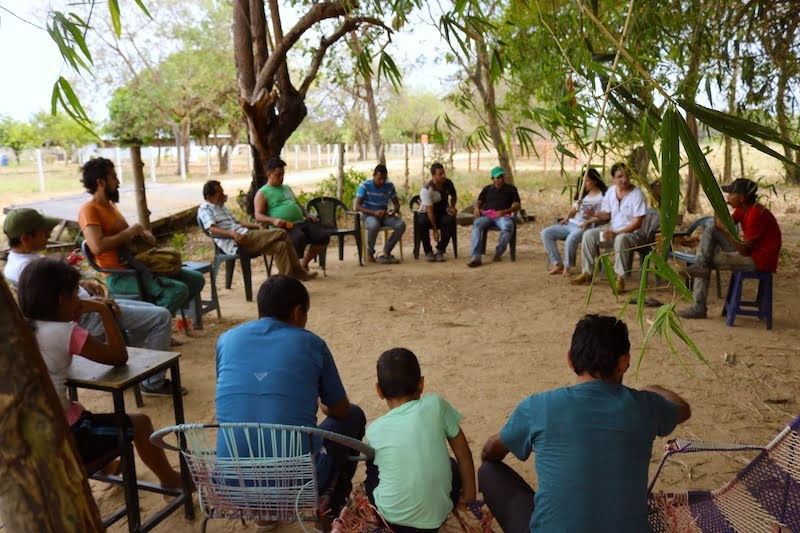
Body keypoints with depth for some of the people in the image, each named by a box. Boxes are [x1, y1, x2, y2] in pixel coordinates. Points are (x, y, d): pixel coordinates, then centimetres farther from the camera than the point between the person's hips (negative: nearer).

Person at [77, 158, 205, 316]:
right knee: (178, 290, -28)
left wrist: (142, 233, 6)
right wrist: (130, 231, -15)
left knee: (196, 279, 3)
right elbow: (97, 247, -27)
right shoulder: (88, 210, -11)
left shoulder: (110, 204, 16)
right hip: (120, 276, -9)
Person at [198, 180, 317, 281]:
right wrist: (233, 233, -34)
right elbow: (212, 229, -18)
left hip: (245, 236, 9)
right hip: (235, 244, -9)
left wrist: (258, 227, 18)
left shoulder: (221, 206, 26)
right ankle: (298, 272, -8)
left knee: (280, 246, -9)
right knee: (282, 234, -15)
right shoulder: (205, 209, -2)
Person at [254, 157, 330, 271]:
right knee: (299, 238, -38)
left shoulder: (287, 188, 28)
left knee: (323, 237, -15)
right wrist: (273, 220, -23)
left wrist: (307, 215, 12)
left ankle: (304, 263, 5)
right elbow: (258, 216, -3)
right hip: (283, 227, -7)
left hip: (301, 222, 7)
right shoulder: (262, 193, 6)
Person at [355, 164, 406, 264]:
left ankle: (386, 252, -10)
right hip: (369, 215, -4)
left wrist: (395, 210, -20)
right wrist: (374, 212, -31)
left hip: (384, 215, 4)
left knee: (401, 224, -24)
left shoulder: (389, 185, -1)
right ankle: (370, 253, -14)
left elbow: (396, 203, 7)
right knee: (374, 226, -40)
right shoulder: (364, 185, -12)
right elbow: (357, 206, -17)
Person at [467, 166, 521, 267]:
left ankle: (498, 253, -19)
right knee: (476, 225, -33)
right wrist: (477, 208, -5)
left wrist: (504, 211, -10)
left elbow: (517, 206, 9)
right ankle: (475, 257, -43)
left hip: (502, 216, -2)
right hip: (486, 215, 2)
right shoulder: (487, 189, 27)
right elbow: (478, 201, 22)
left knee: (508, 227, -38)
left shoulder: (511, 189, 19)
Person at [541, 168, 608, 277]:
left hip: (585, 227, -8)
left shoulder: (602, 196, 0)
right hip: (571, 224, 8)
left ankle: (567, 267, -17)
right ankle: (558, 264, -12)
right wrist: (567, 217, 4)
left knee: (571, 239, -40)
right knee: (546, 233, -10)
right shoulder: (583, 194, 24)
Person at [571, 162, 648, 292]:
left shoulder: (637, 194, -15)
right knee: (588, 234, -11)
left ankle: (620, 277, -30)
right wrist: (593, 216, -7)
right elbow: (606, 214, 14)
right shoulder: (611, 191, 3)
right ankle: (587, 272, -4)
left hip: (634, 233, -6)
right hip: (613, 229, 6)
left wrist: (616, 234, -27)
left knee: (621, 239, -39)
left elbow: (637, 223, -19)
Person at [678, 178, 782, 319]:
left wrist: (725, 229, -23)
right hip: (749, 253, 10)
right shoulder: (743, 209, 4)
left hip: (759, 261, -10)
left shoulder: (756, 215, -24)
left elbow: (744, 250, -25)